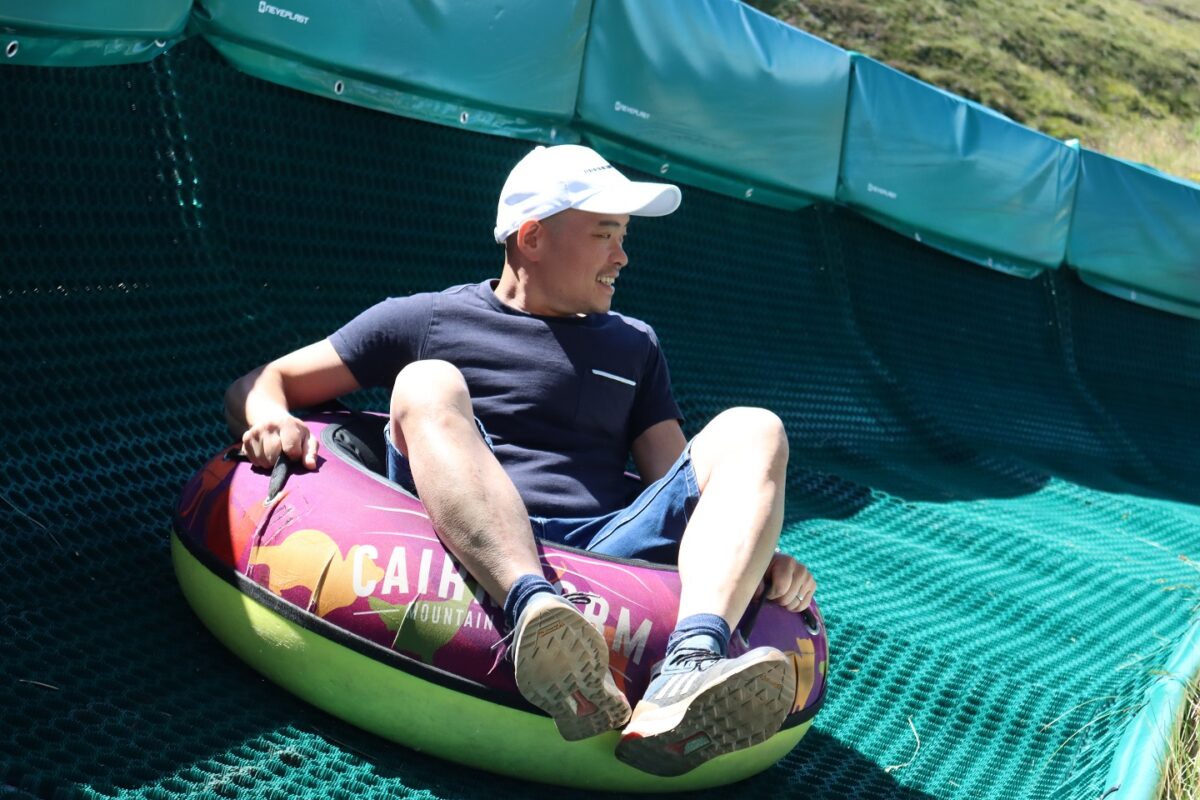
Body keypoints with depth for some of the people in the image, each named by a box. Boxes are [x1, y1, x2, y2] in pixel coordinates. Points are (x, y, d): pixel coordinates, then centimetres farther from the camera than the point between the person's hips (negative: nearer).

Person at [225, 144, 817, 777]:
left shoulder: (634, 346, 27)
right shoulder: (426, 320, 17)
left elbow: (677, 482, 18)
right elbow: (258, 385, 16)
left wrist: (755, 555, -3)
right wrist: (271, 416, -10)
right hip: (471, 552, -2)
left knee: (751, 430, -14)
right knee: (427, 385, -23)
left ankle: (689, 672, -43)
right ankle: (536, 613, -51)